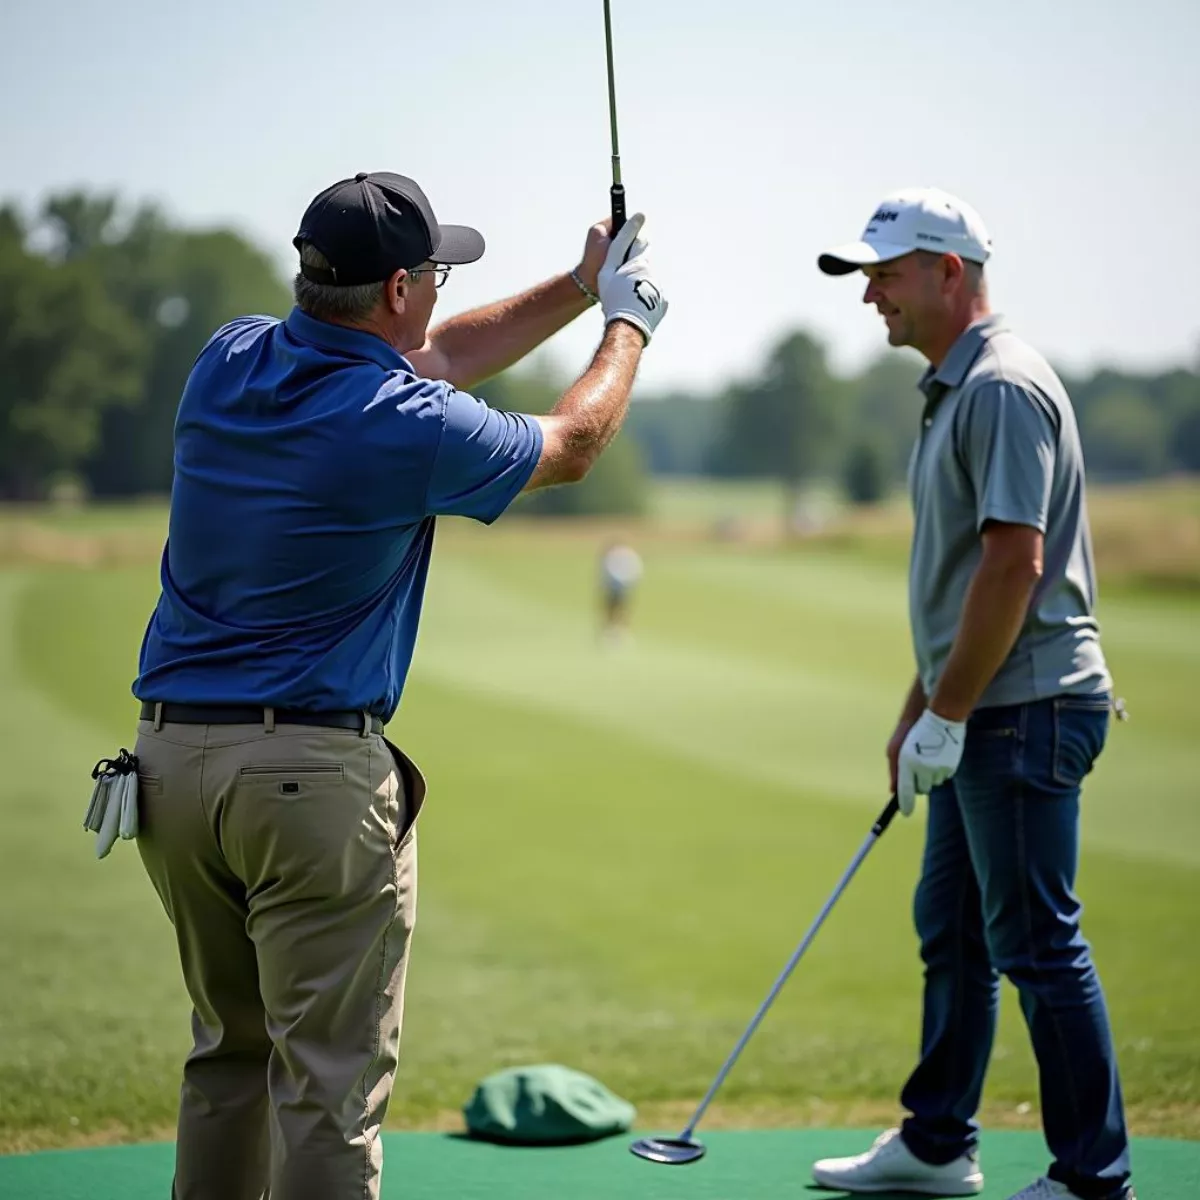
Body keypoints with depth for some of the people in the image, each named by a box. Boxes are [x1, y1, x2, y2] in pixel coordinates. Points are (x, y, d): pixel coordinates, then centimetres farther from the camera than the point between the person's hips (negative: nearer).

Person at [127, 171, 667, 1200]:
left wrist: (578, 289, 25)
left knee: (230, 1049, 19)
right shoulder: (407, 426, -15)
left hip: (170, 756, 7)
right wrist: (627, 324, 24)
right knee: (331, 1081, -2)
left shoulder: (231, 361, 4)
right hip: (315, 772, -7)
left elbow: (427, 362, 20)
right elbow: (571, 448, 6)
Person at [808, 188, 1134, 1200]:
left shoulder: (1004, 387, -16)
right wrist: (917, 713, 22)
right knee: (952, 929, 17)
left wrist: (946, 716, -20)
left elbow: (1013, 564, -23)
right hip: (979, 713, 11)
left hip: (1024, 707, -11)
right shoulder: (950, 390, 17)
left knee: (1037, 942, -6)